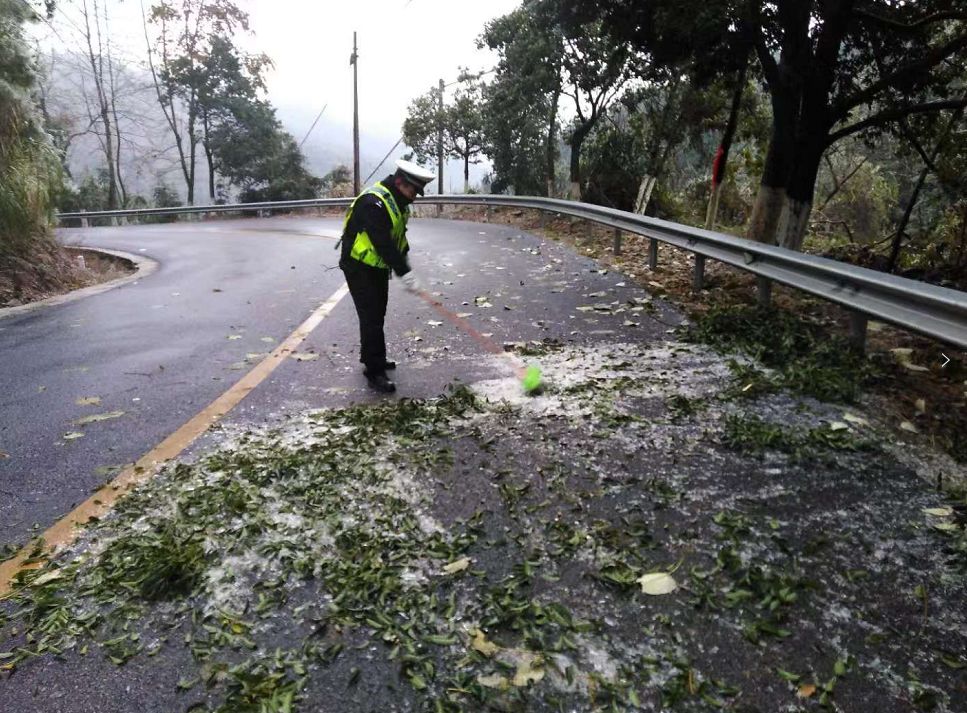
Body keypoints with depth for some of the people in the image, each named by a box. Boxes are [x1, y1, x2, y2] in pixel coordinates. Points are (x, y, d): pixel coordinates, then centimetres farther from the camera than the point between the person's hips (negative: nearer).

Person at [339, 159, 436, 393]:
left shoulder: (398, 202, 4)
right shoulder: (373, 202, -27)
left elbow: (398, 238, 11)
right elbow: (384, 243, -33)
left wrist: (405, 265, 1)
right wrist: (405, 273, -35)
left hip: (379, 267, 9)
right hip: (359, 268, -9)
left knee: (378, 315, 18)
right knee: (371, 318, -10)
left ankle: (373, 359, 32)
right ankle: (375, 371, -5)